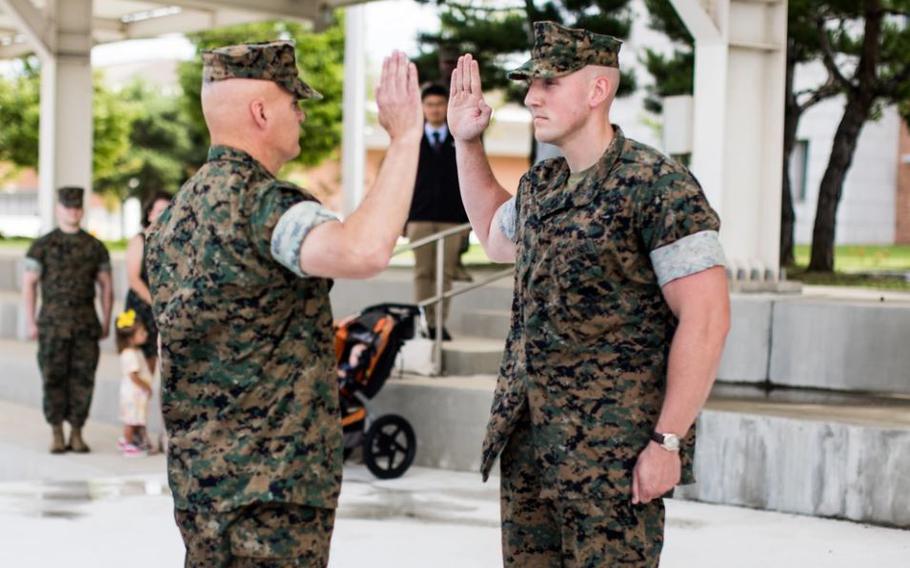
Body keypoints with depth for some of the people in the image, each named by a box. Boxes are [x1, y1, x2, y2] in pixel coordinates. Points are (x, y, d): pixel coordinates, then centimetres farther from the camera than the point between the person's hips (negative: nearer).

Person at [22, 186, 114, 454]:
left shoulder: (95, 247, 8)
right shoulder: (42, 246, 2)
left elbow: (106, 285, 11)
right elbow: (29, 283, 1)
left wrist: (106, 321, 4)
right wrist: (30, 322, -5)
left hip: (85, 323, 2)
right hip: (53, 323, -2)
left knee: (83, 379, -1)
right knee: (54, 378, -2)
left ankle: (77, 434, 8)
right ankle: (56, 436, 7)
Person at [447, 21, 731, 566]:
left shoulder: (658, 186, -13)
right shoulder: (540, 185, 11)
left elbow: (706, 319, -17)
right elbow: (496, 234, 34)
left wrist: (668, 442, -19)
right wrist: (467, 142, 24)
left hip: (614, 454, -8)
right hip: (529, 441, 8)